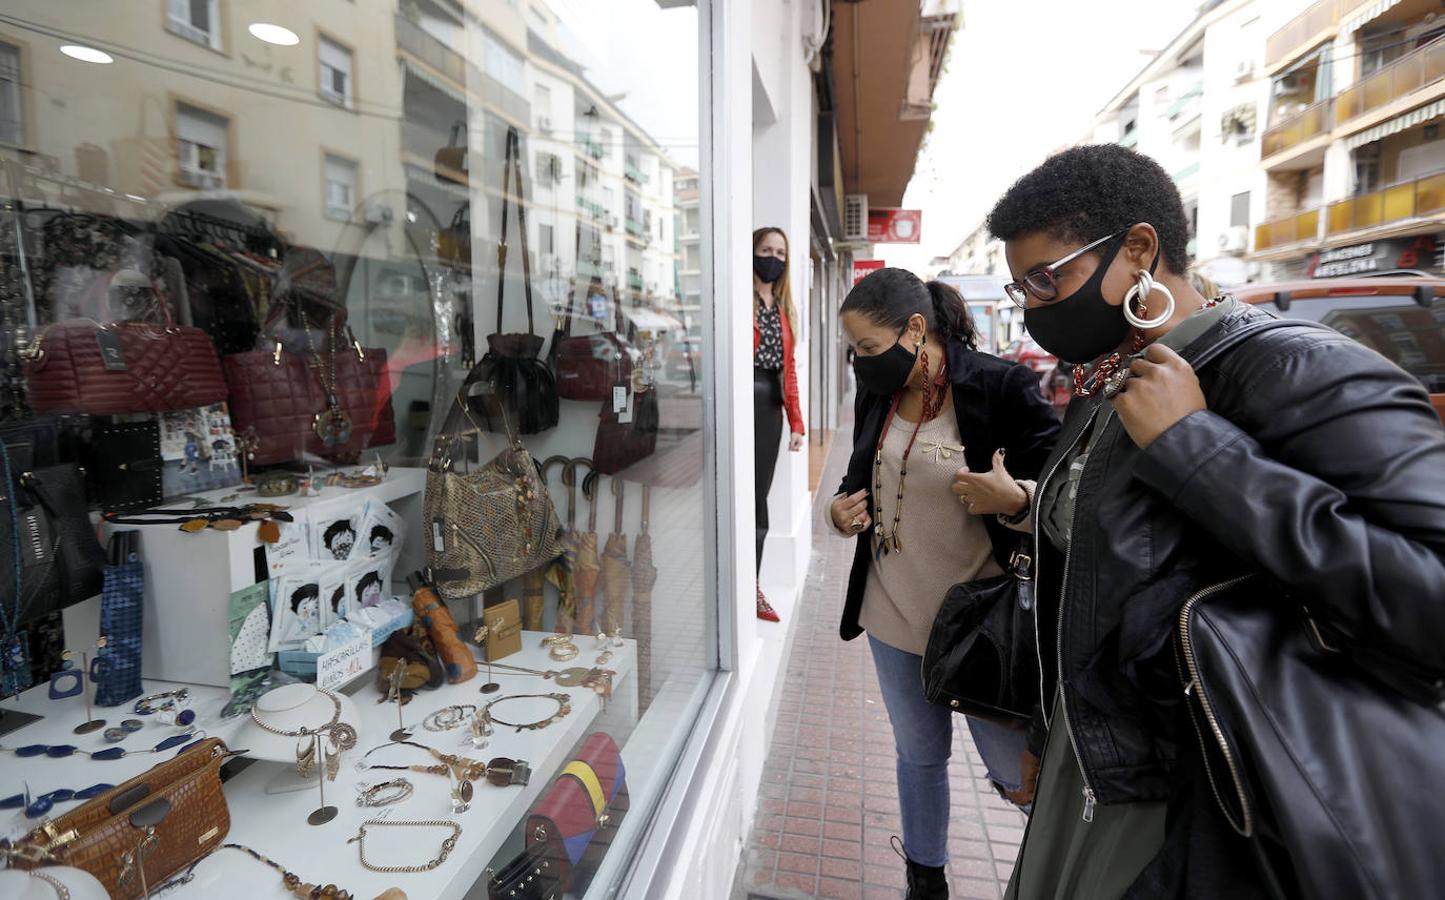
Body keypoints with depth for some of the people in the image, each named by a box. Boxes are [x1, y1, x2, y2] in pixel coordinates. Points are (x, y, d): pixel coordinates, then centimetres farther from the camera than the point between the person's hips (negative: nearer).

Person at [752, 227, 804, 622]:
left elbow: (788, 367, 17)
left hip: (771, 408, 6)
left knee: (758, 496, 9)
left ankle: (751, 587, 18)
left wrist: (796, 420, 12)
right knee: (753, 500, -4)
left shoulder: (784, 310, 18)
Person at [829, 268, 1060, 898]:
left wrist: (1015, 500, -32)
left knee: (1018, 770, 10)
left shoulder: (1002, 387, -17)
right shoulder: (876, 396, 1)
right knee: (919, 754, 21)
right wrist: (841, 508, -6)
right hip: (893, 614, 5)